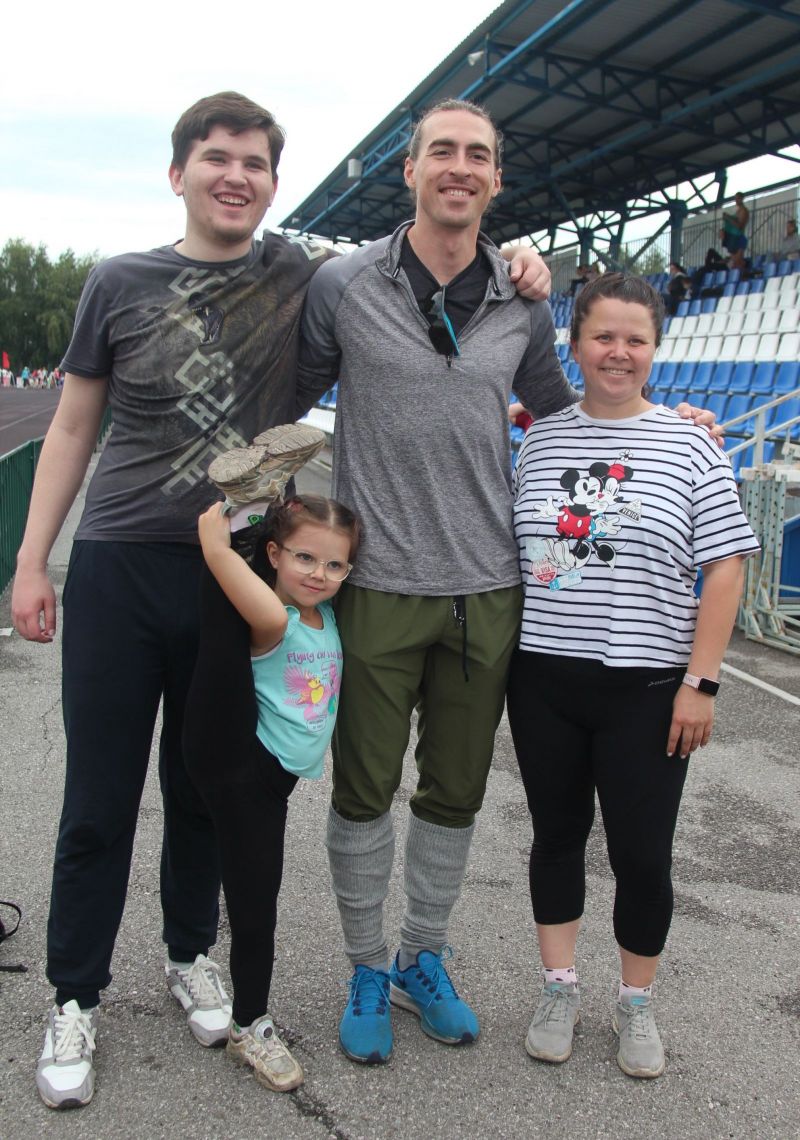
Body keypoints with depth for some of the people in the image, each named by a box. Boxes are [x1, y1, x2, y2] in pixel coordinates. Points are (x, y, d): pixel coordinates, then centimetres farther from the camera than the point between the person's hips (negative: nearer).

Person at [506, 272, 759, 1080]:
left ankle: (636, 1004, 29)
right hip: (543, 680, 3)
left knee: (643, 854, 6)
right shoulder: (539, 440, 5)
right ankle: (559, 988, 33)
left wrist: (700, 682, -10)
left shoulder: (688, 446, -2)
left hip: (646, 688, -2)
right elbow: (506, 551, 12)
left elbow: (725, 567, -5)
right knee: (556, 833, 15)